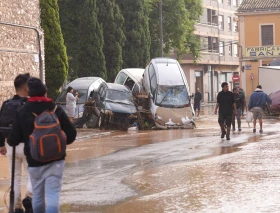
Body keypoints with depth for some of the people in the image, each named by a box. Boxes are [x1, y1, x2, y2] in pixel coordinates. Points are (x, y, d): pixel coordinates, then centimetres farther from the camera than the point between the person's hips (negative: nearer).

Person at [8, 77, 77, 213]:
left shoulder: (22, 113, -4)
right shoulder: (56, 110, -3)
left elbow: (13, 140, -2)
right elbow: (71, 135, -2)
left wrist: (9, 141, 21)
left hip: (34, 161, 1)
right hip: (55, 160, -1)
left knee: (37, 195, 15)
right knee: (53, 194, -5)